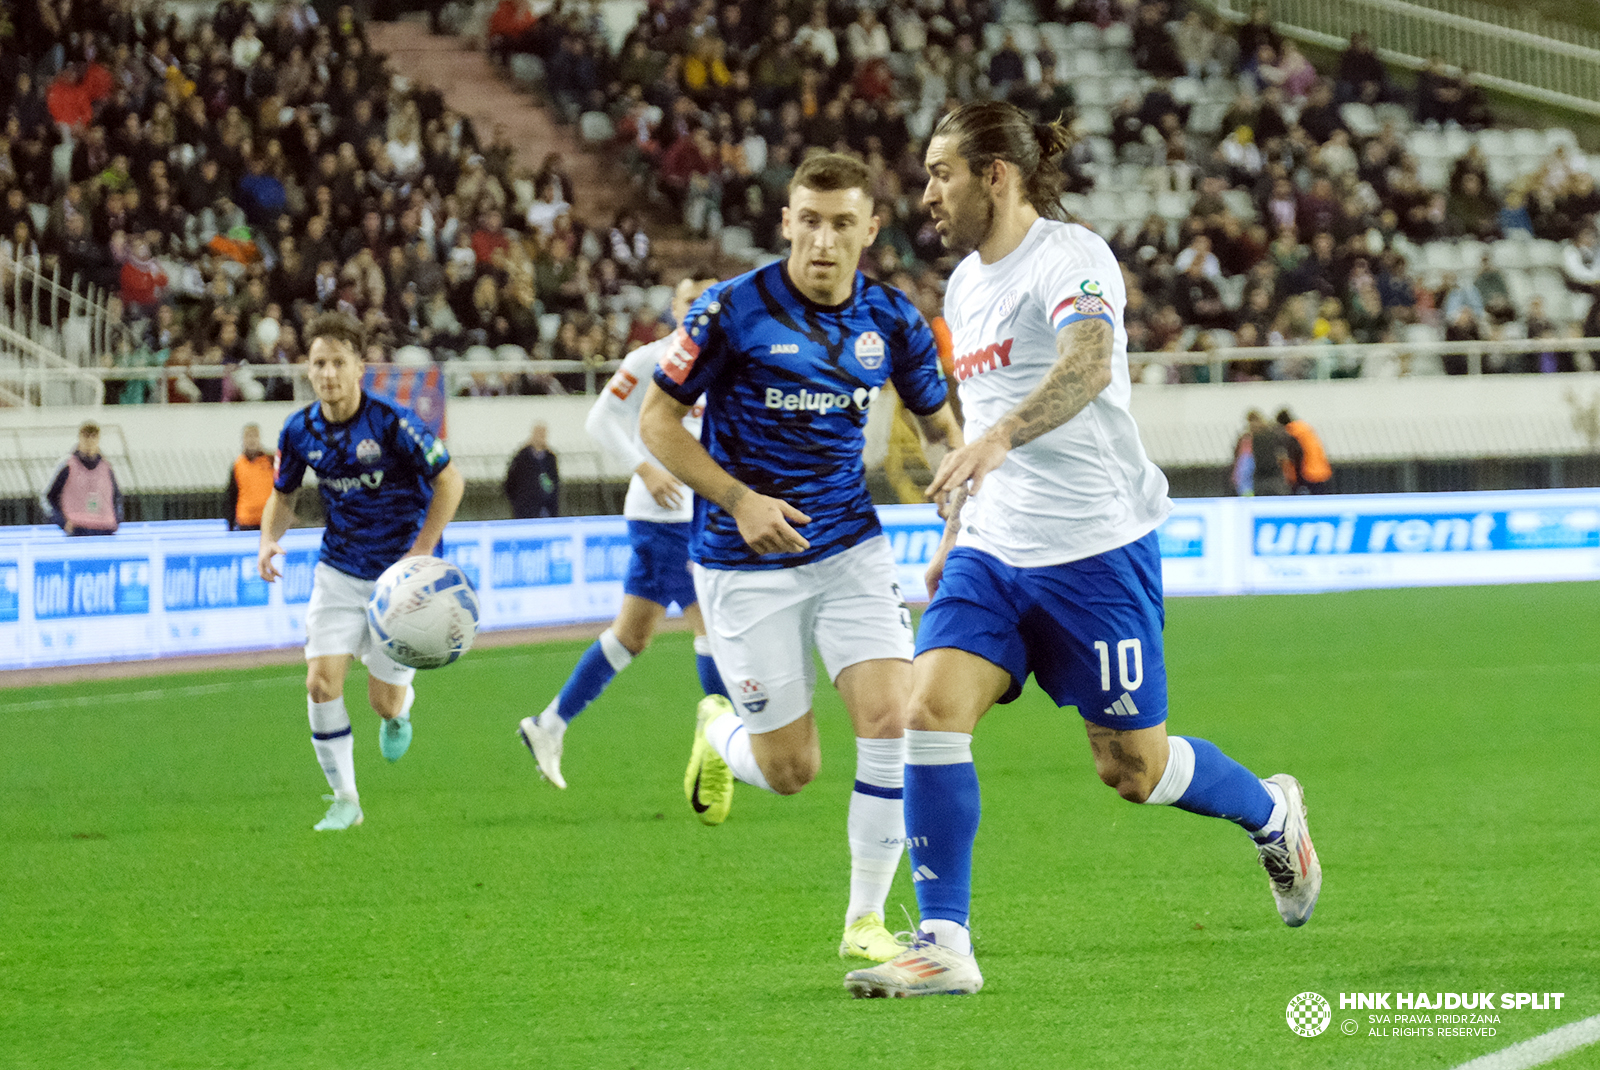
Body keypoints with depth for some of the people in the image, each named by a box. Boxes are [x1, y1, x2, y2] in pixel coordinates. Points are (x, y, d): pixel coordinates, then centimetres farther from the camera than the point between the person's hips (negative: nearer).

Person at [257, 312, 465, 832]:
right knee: (322, 682, -12)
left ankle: (402, 706, 41)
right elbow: (282, 495, 10)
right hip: (338, 571, 3)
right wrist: (269, 540, -10)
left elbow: (450, 480, -13)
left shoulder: (393, 422, -21)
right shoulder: (299, 432, -6)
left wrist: (422, 551, -18)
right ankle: (344, 799, 3)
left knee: (384, 701, 1)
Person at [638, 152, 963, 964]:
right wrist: (739, 500, -19)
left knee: (891, 719, -15)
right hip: (747, 565, -3)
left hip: (850, 549, 3)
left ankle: (865, 919, 0)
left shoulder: (891, 321, -1)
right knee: (790, 770, 0)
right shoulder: (732, 311, -13)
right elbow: (658, 421, -6)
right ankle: (718, 731, 38)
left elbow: (940, 425, 14)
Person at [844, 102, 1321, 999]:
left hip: (1096, 546, -7)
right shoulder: (966, 284, 14)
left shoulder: (1071, 258, -13)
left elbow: (1088, 365, -34)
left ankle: (1272, 815, 34)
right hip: (992, 552, 7)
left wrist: (998, 437, -50)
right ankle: (944, 947, -12)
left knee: (1133, 767, 2)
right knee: (932, 708, -14)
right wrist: (953, 538, 28)